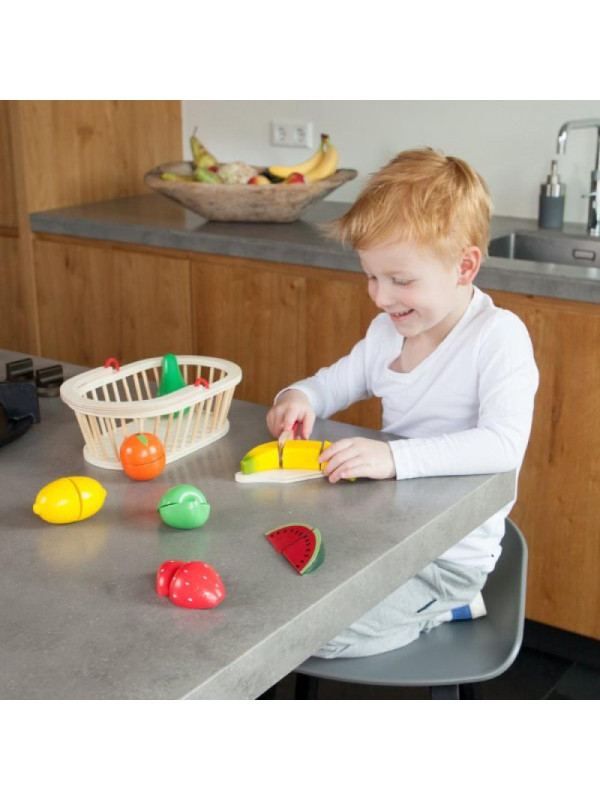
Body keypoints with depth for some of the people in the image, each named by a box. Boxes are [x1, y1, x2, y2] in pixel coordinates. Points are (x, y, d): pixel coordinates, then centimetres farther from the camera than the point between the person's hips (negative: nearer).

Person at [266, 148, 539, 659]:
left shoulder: (499, 337, -17)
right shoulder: (388, 331, 5)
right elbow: (339, 380, 20)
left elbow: (505, 444, -30)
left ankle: (441, 612, 6)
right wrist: (300, 397, -4)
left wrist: (396, 457, -41)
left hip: (453, 553, -8)